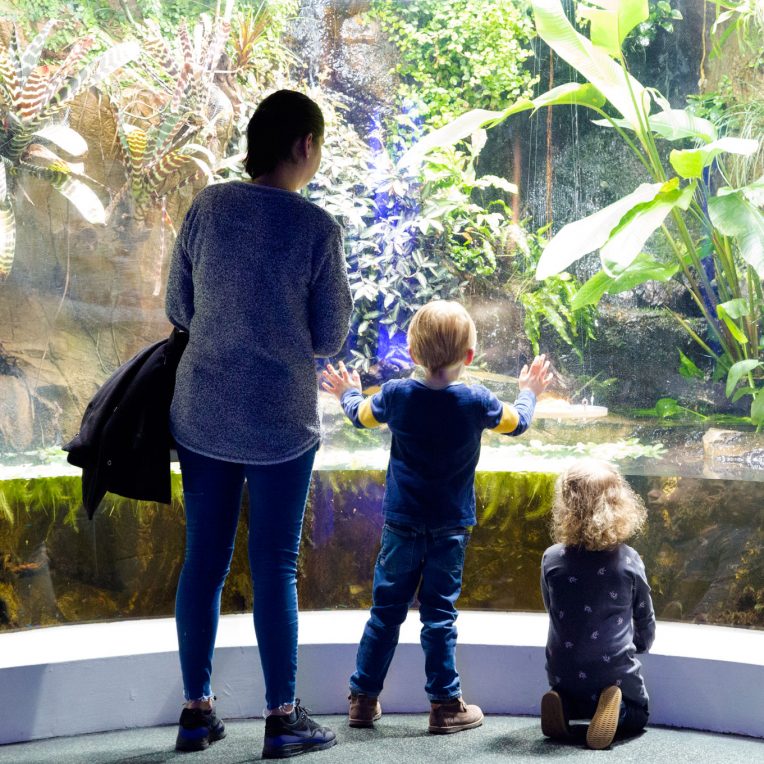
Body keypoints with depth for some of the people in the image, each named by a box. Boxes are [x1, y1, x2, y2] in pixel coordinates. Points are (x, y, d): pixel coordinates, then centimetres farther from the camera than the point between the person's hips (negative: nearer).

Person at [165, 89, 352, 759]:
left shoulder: (207, 208, -1)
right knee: (275, 566, 5)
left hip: (201, 414, 4)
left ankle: (197, 709, 22)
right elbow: (329, 339, -6)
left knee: (203, 559, 12)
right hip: (281, 422, -4)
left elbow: (178, 309, 7)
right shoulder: (317, 227, -12)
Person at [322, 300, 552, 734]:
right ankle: (446, 705, 10)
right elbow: (517, 422, 10)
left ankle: (364, 698, 17)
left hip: (402, 523, 1)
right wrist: (529, 392, 30)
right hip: (451, 526, -1)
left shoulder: (397, 395, -7)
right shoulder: (476, 402, -9)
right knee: (440, 614, 5)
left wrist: (348, 393, 36)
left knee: (386, 610, 10)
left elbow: (361, 415, 14)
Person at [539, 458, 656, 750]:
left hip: (564, 674, 2)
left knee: (567, 696, 34)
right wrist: (637, 643, 25)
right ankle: (615, 709, -8)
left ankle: (565, 706, -1)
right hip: (616, 670, -2)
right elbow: (645, 620, 3)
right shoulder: (629, 561, -10)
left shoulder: (551, 559, -9)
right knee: (637, 715, 25)